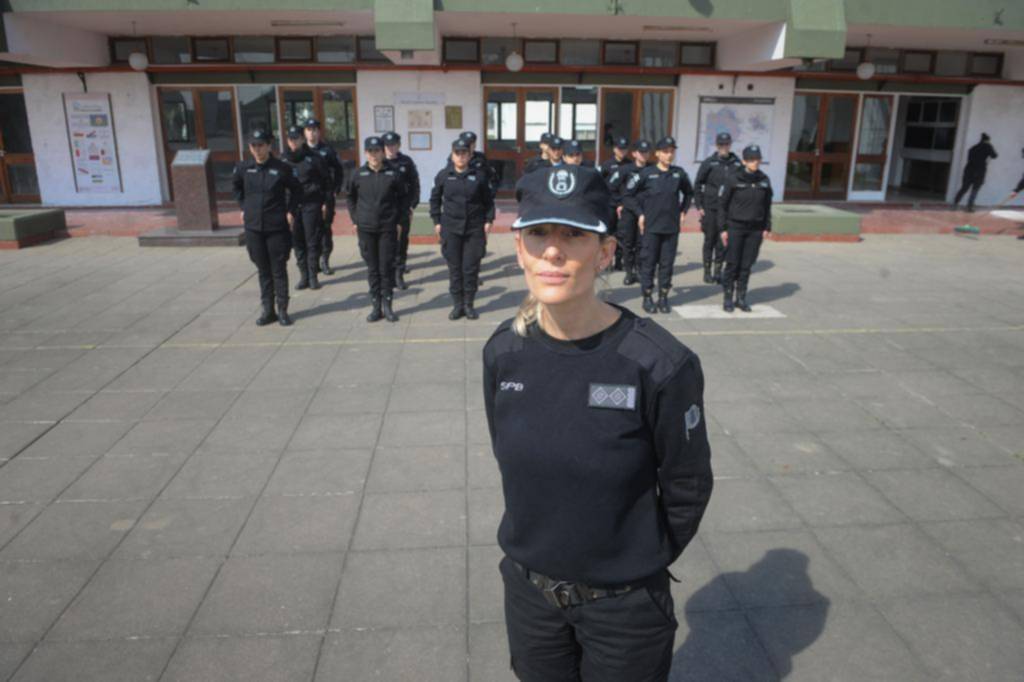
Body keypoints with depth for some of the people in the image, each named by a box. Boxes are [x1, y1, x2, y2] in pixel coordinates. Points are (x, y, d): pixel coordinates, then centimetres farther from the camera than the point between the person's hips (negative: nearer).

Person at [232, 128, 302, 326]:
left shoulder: (281, 168, -6)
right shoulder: (243, 168, 1)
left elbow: (296, 189, 8)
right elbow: (235, 187, 21)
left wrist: (290, 211, 2)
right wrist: (243, 206, 12)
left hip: (277, 227, -2)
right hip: (253, 227, 3)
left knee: (279, 270, 3)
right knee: (263, 270, 10)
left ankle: (282, 310, 12)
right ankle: (267, 310, 19)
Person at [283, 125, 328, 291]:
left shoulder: (314, 158, -1)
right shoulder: (284, 160, 8)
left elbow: (327, 180, 3)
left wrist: (325, 203, 0)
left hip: (311, 205, -3)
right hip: (292, 206, 3)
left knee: (313, 242, -1)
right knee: (297, 241, 5)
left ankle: (313, 276, 7)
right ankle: (303, 276, 12)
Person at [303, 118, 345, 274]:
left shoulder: (327, 150, 3)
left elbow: (339, 171, 7)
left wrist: (335, 191, 1)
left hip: (325, 196, -1)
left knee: (325, 228, 0)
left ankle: (324, 260, 9)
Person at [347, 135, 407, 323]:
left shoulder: (393, 174, -3)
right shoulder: (359, 174, 2)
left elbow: (401, 198, 6)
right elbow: (351, 198, 14)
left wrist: (398, 221, 1)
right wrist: (355, 219, 8)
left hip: (388, 228, -1)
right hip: (365, 228, 2)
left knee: (387, 267, 2)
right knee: (372, 268, 7)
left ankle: (387, 305, 14)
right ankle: (376, 306, 15)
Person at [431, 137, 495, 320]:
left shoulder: (478, 176, 2)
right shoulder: (444, 175, 3)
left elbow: (488, 200, 10)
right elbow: (435, 199, 11)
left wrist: (489, 220, 2)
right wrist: (437, 221, 5)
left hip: (474, 229, 0)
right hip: (451, 228, 0)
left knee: (471, 267, 2)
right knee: (454, 267, 5)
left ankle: (469, 304, 15)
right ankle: (457, 304, 14)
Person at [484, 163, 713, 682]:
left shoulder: (660, 364, -22)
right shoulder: (504, 351, -10)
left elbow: (687, 486, -9)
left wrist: (642, 562, 2)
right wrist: (541, 538, 9)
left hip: (624, 605, -3)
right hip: (527, 591, 4)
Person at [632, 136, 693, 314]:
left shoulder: (679, 173, 5)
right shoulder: (647, 173, -3)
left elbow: (689, 193, 21)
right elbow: (631, 194, 4)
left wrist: (683, 212, 13)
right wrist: (640, 214, 0)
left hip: (672, 227, 2)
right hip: (650, 227, -2)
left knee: (667, 264, 6)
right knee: (648, 263, 1)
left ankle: (663, 298, 15)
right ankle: (647, 298, 11)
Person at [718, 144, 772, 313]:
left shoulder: (764, 180, 4)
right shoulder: (733, 179, -7)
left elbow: (767, 205, 13)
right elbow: (722, 204, -3)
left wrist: (767, 227, 9)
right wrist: (723, 228, -6)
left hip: (755, 229, 3)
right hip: (735, 227, -3)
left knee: (747, 265, 7)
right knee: (732, 264, 0)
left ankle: (741, 298, 16)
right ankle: (728, 299, 10)